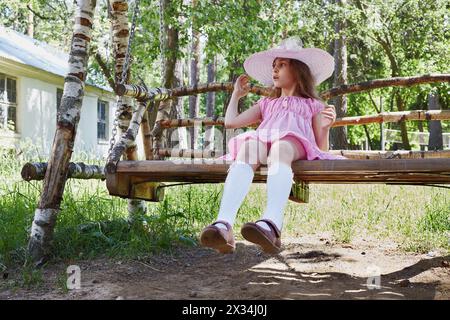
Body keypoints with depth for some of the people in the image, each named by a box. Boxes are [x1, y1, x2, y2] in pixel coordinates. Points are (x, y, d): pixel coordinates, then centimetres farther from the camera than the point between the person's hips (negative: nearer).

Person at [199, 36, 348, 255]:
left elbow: (322, 149, 20)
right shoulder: (267, 103, 42)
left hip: (295, 143, -2)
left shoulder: (313, 105, 32)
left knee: (280, 150, -41)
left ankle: (271, 224, -66)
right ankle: (224, 225, -60)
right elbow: (230, 122, 35)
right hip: (262, 142, 2)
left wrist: (325, 127, 1)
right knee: (247, 149, -37)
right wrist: (236, 94, 42)